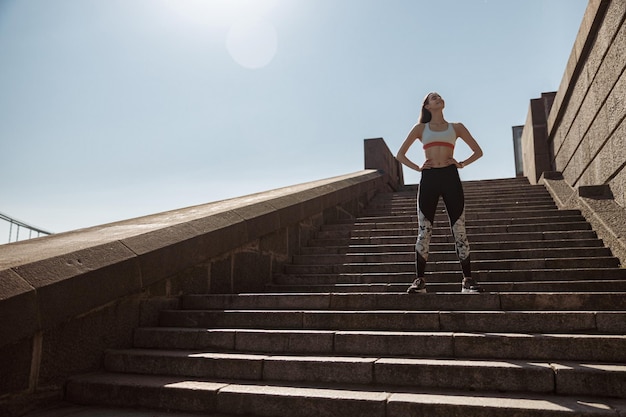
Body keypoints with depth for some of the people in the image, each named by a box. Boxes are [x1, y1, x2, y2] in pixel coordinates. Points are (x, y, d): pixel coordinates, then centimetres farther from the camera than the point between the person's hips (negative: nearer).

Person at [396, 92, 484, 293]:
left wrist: (462, 163, 3)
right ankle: (420, 280, 1)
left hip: (451, 178, 1)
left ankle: (467, 280, 4)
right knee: (424, 232, -3)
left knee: (459, 231, -1)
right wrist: (417, 167, 1)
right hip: (429, 179, 0)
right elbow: (400, 155, 14)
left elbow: (478, 151, 19)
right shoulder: (420, 128, 14)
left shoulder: (456, 127, 15)